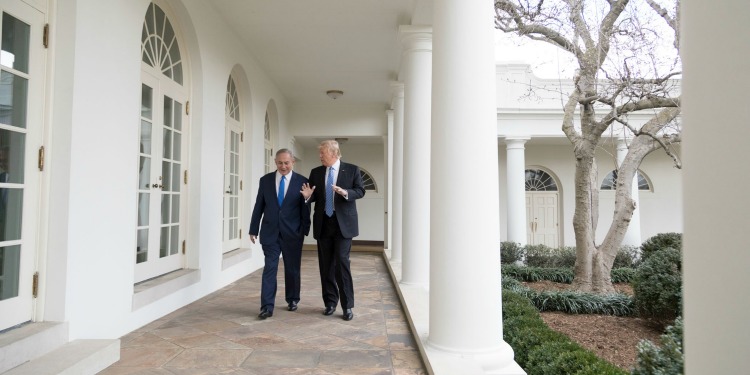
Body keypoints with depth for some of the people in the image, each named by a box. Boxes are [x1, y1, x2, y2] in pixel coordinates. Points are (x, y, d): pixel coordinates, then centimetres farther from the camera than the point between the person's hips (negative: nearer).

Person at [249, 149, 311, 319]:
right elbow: (259, 207, 5)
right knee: (269, 268, -4)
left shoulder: (302, 181, -3)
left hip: (292, 233, -1)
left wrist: (305, 230, -8)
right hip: (270, 232, 1)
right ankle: (267, 306, -3)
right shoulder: (265, 180, 3)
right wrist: (253, 229, 4)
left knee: (292, 268, 11)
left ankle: (292, 300, 29)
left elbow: (305, 208, -2)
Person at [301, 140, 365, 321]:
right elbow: (314, 196, 12)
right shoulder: (316, 172, 10)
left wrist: (345, 192, -19)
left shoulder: (352, 170, 0)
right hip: (323, 224, 4)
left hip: (343, 223, -4)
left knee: (342, 263, -8)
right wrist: (308, 195, -10)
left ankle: (347, 306, 1)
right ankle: (330, 302, 21)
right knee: (326, 265, 8)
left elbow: (360, 191, -2)